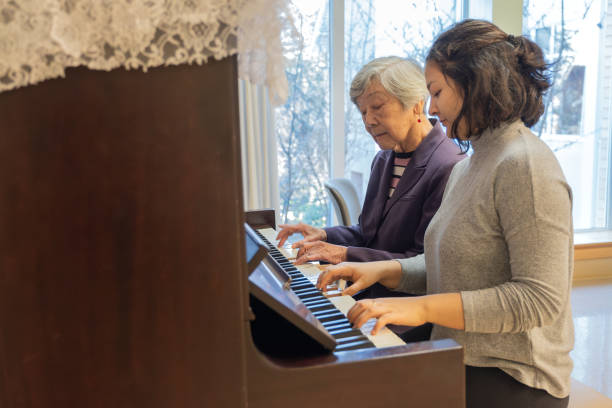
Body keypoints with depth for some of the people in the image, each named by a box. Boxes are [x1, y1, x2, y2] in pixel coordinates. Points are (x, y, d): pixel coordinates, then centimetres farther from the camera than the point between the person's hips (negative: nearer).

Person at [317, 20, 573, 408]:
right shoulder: (467, 168, 13)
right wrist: (380, 269, 3)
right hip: (462, 366, 8)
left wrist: (424, 308, -24)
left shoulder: (525, 165, -17)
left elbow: (541, 299, -22)